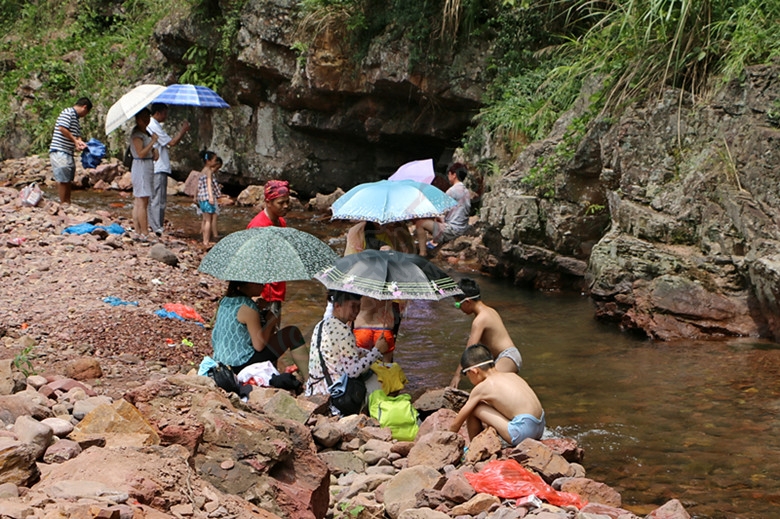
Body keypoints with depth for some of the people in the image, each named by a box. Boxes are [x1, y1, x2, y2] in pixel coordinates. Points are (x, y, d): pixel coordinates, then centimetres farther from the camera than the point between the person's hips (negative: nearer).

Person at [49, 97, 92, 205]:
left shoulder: (76, 118, 22)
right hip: (59, 151, -10)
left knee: (68, 179, 13)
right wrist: (75, 140, -14)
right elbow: (62, 128, -21)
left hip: (68, 153, 10)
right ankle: (63, 203, -3)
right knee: (62, 179, -6)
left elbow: (77, 135, 20)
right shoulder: (68, 112, -8)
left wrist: (80, 143, -3)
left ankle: (68, 203, 18)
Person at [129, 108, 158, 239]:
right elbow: (141, 153, -20)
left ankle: (138, 232, 9)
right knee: (143, 202, -10)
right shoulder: (136, 134, -11)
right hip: (141, 167, -10)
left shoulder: (146, 133, 18)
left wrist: (154, 153, 7)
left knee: (138, 202, 9)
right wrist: (152, 142, -18)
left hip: (148, 167, 10)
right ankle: (144, 233, -10)